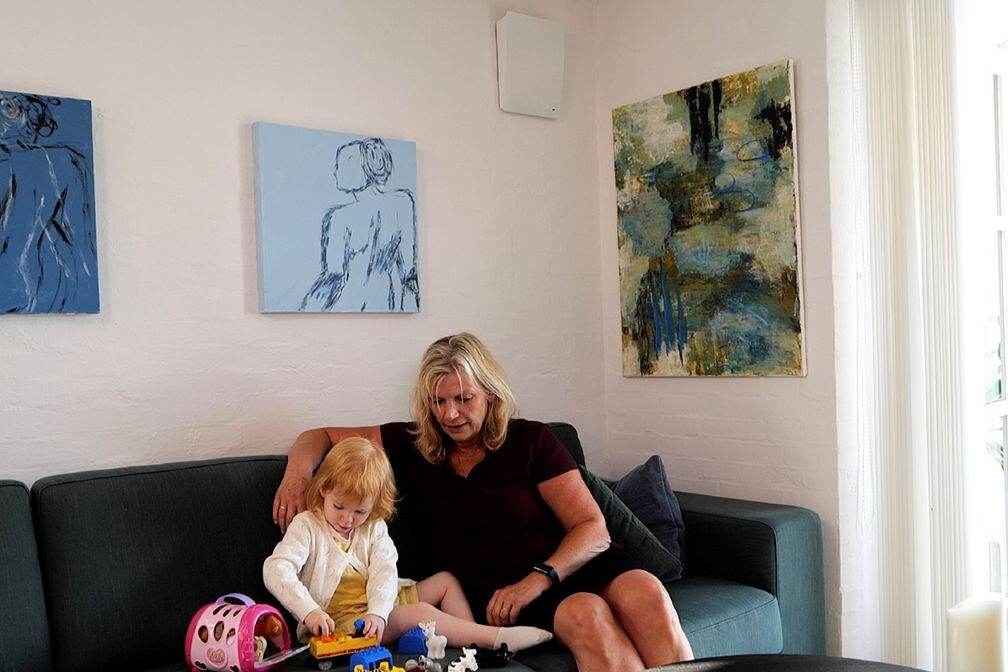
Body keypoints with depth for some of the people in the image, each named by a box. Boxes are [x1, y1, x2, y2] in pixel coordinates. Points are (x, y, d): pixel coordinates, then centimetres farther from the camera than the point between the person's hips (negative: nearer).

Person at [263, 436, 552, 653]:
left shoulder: (374, 528, 5)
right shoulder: (307, 526, -8)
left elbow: (384, 570, -10)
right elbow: (276, 570, -21)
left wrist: (378, 611, -31)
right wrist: (309, 611, -36)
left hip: (378, 606, 7)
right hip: (339, 619, -7)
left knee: (445, 581, 7)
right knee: (419, 613, -25)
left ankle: (474, 644, -8)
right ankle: (498, 637, -26)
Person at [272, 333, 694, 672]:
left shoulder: (530, 440, 3)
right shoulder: (412, 447, 10)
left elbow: (593, 529, -2)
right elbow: (321, 437, 17)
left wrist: (537, 579, -18)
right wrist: (297, 472, -6)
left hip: (569, 565, 1)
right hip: (498, 590, 0)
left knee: (646, 594, -33)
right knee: (586, 615, -33)